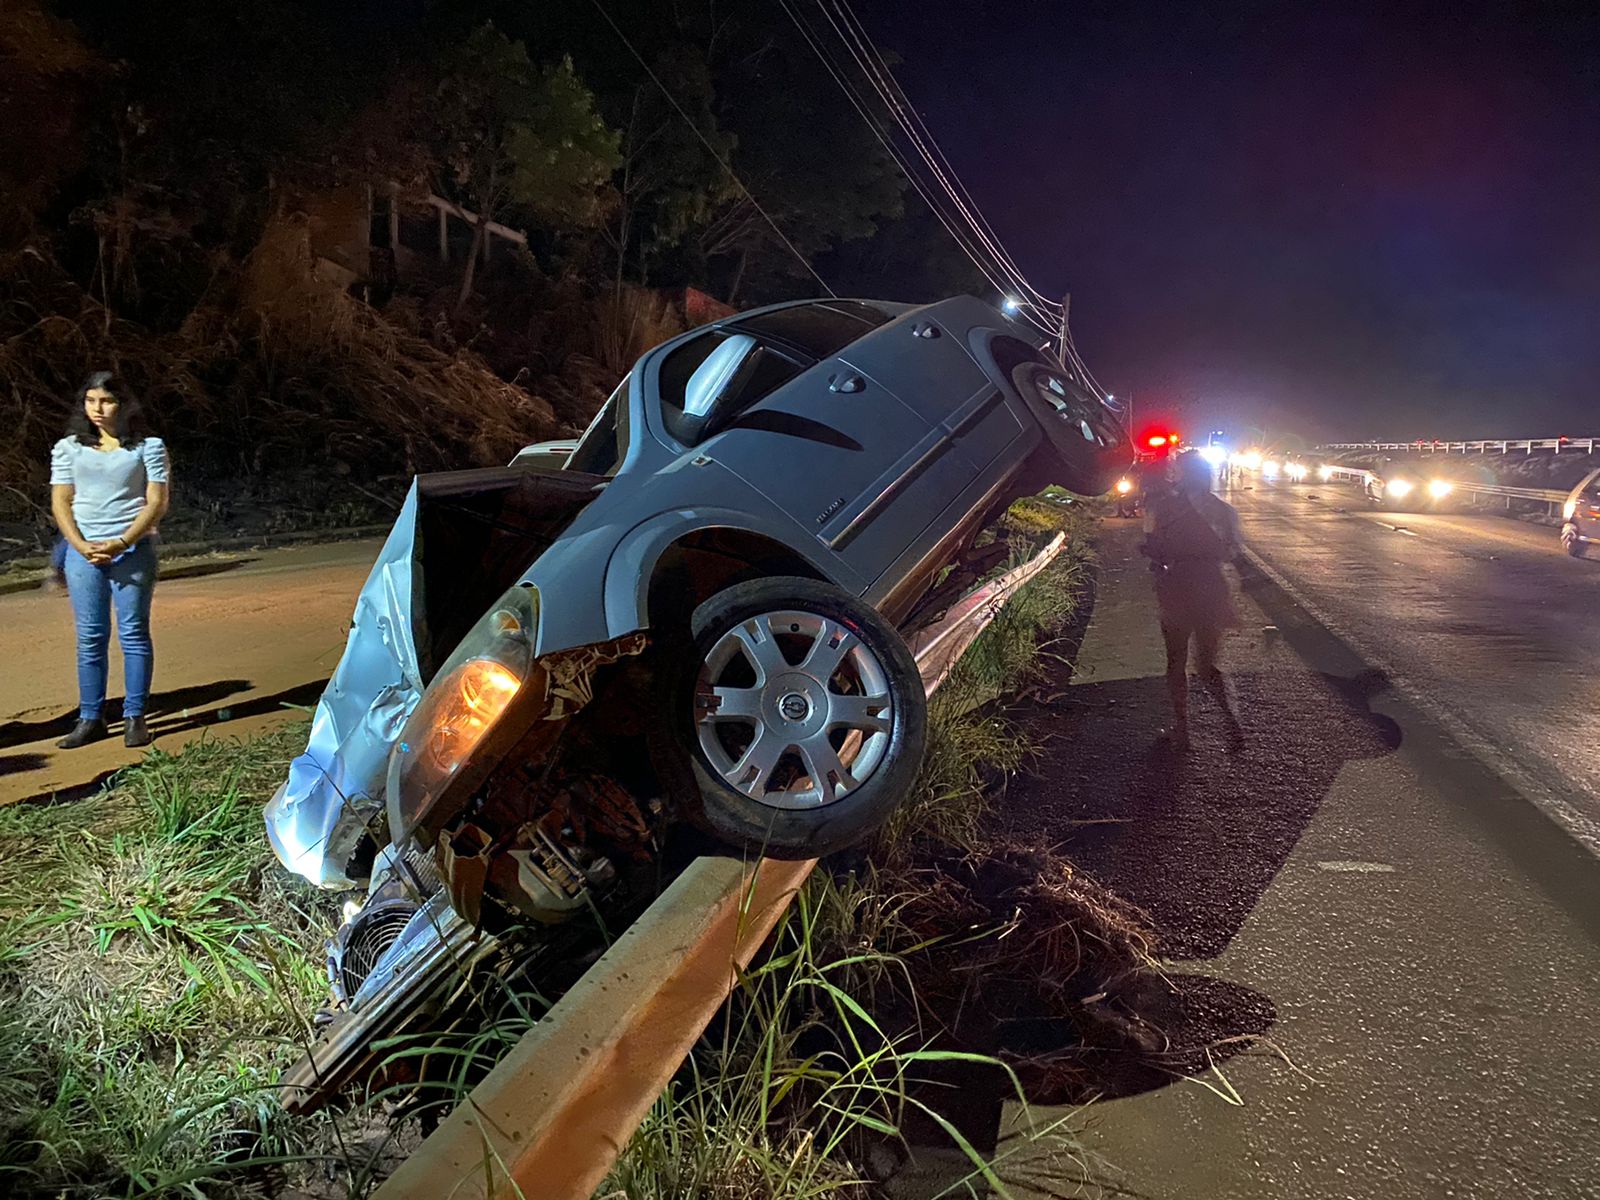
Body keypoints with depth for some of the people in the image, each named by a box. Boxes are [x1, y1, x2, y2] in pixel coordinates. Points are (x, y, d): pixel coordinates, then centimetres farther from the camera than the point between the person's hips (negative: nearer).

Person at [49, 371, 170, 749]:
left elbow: (157, 501, -3)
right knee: (90, 637, 4)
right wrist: (82, 546, -9)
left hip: (134, 549, -2)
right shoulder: (68, 447, 10)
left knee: (133, 633, -2)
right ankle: (90, 719, 10)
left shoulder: (147, 446, 3)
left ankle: (134, 718, 4)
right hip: (83, 551, 2)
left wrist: (122, 543, -14)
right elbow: (60, 502, 7)